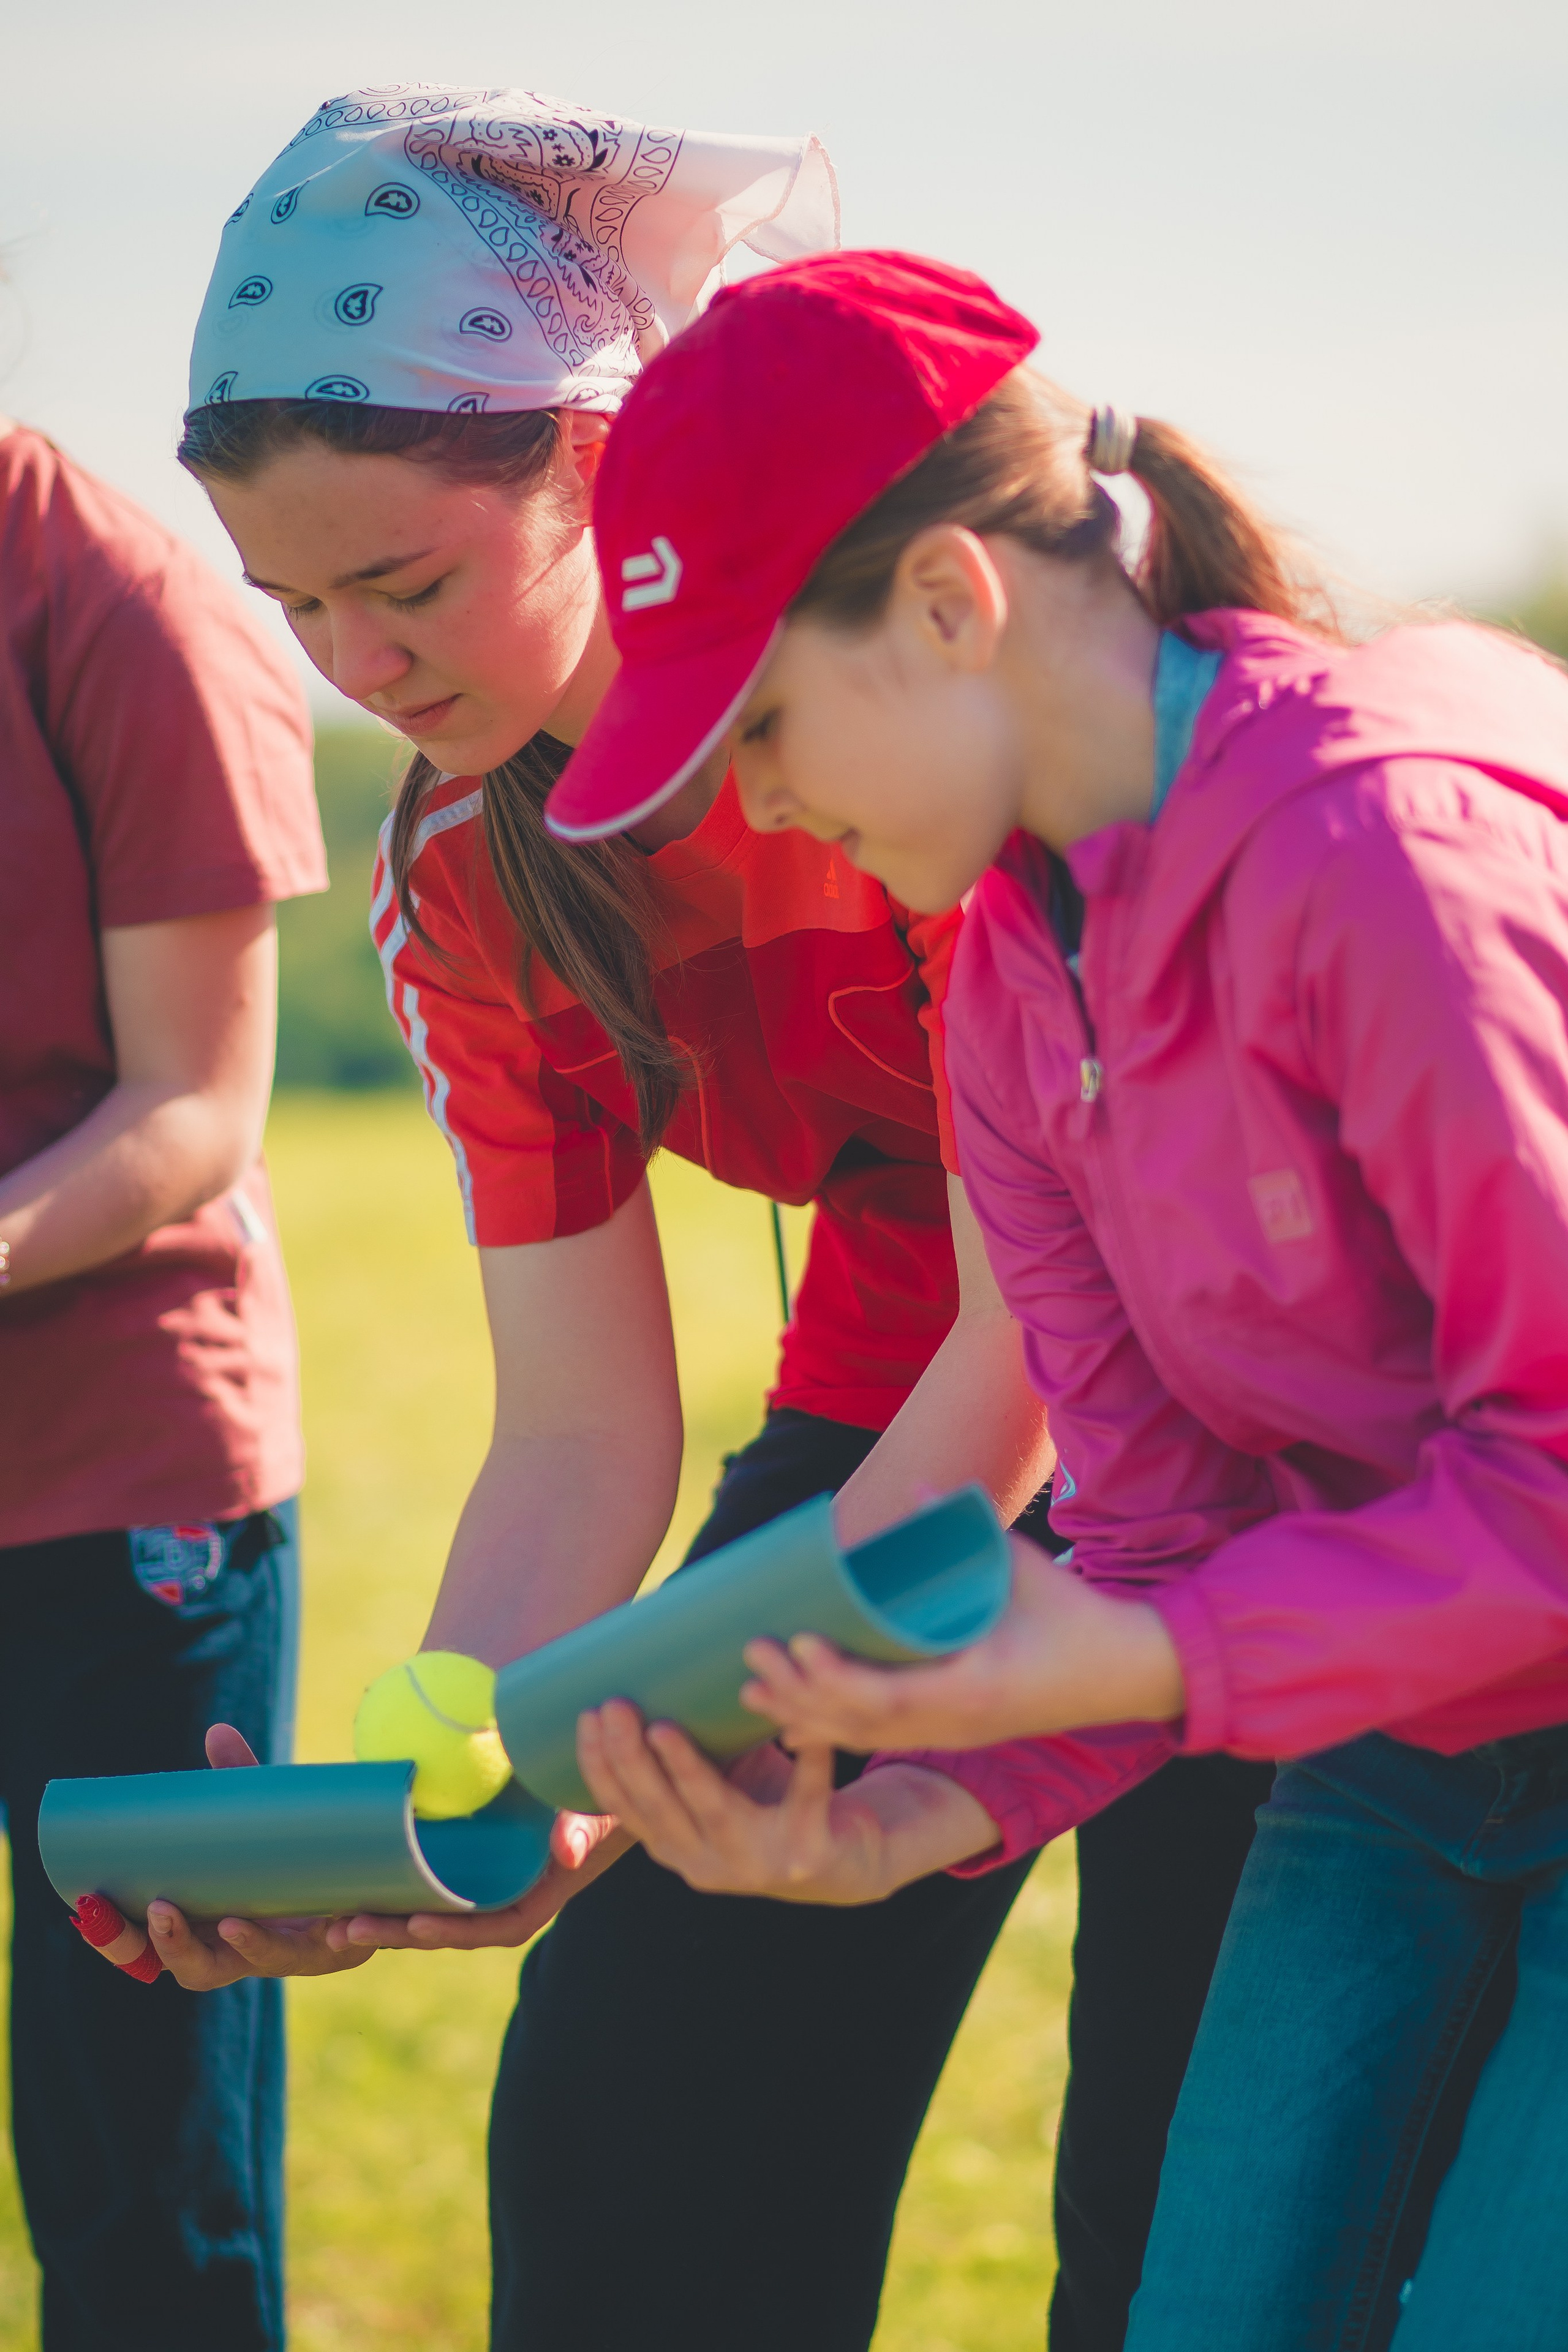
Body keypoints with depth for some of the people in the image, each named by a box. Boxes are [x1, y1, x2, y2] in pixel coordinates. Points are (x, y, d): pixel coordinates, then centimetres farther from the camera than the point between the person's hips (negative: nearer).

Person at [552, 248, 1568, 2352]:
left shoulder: (1388, 841, -24)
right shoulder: (1010, 983, 3)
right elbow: (1162, 1521, 2)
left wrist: (1132, 1662, -26)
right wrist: (927, 1808, -14)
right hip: (1388, 1761, 8)